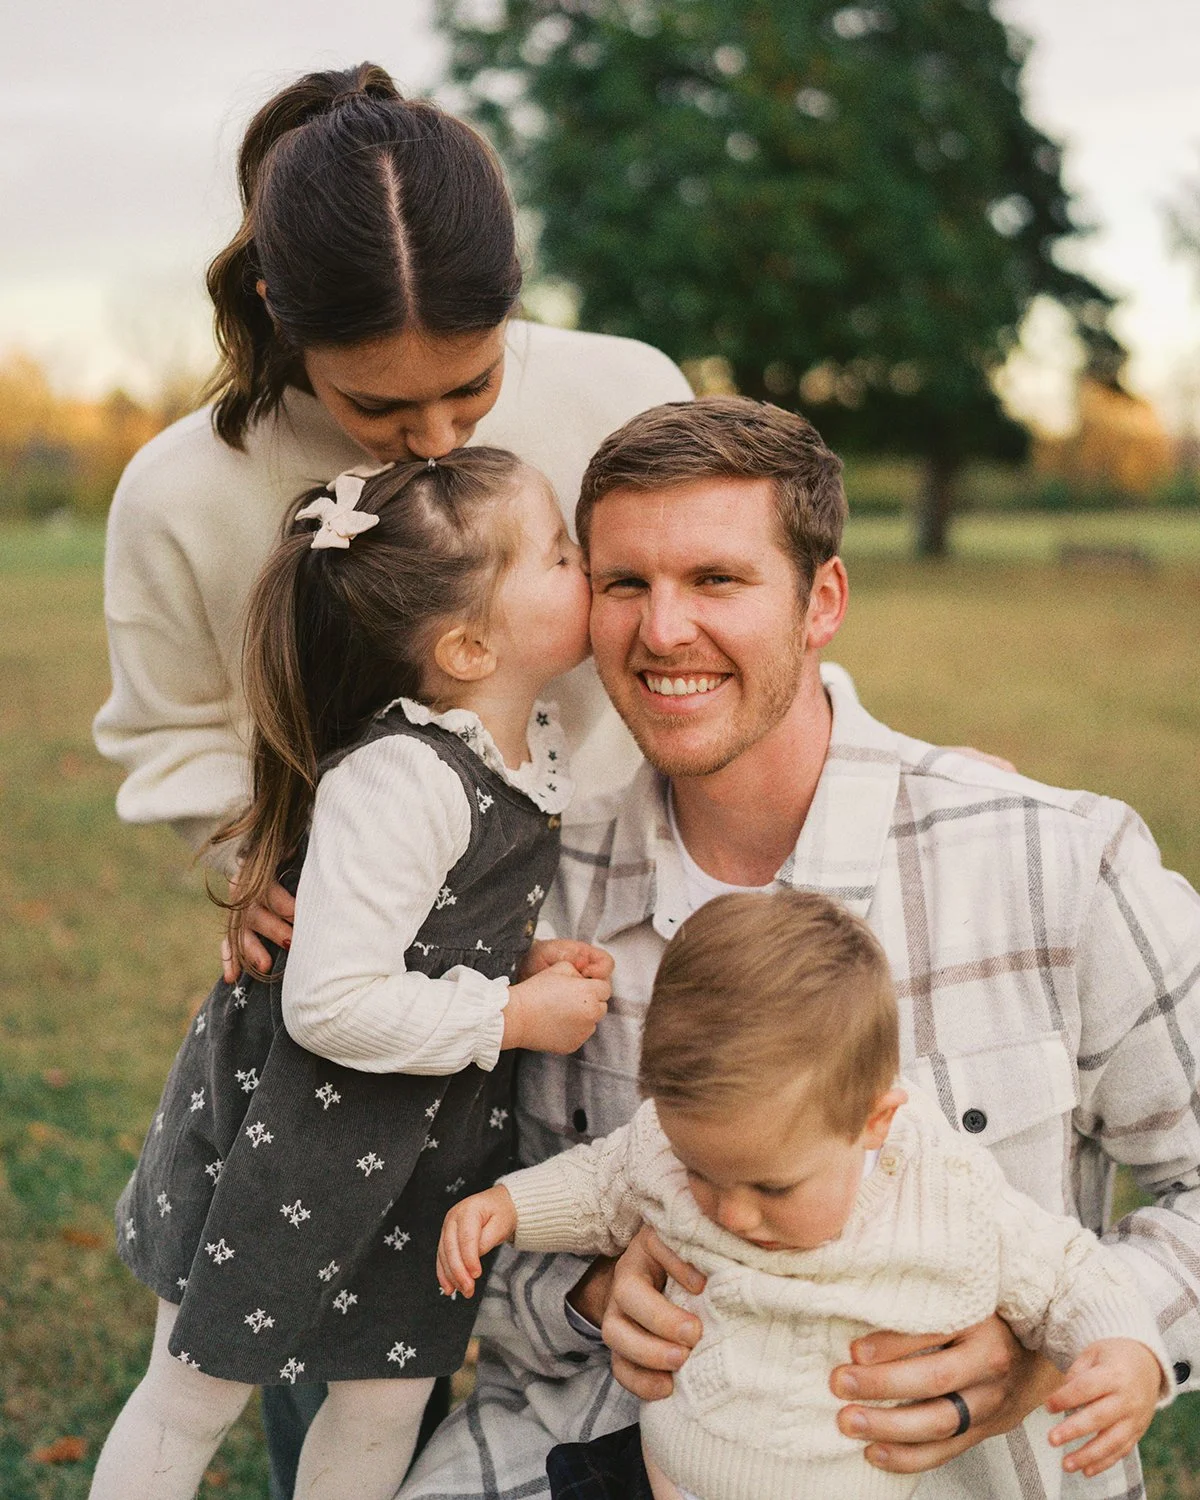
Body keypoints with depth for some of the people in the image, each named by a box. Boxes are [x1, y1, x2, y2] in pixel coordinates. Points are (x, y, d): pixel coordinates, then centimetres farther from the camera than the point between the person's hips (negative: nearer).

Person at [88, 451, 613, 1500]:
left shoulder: (535, 739, -1)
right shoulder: (399, 779, -29)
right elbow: (331, 1001, -31)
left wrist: (533, 957, -4)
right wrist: (517, 1015, -21)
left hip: (424, 1140, 8)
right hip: (293, 1143, -8)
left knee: (387, 1405, 17)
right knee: (198, 1394, 13)